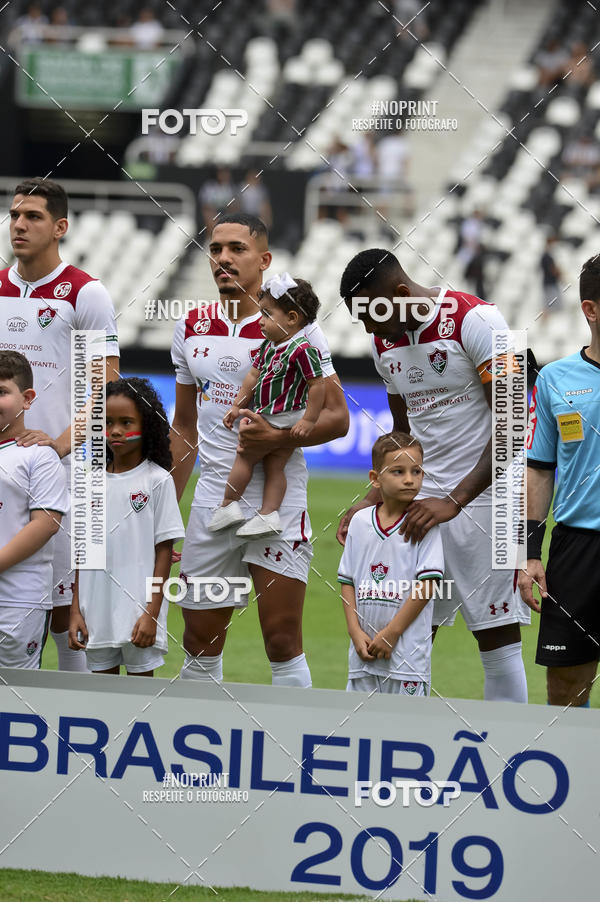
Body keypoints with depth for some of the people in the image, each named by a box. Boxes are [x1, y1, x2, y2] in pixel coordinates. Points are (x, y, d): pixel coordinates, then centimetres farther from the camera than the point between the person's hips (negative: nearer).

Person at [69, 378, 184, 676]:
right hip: (97, 611, 4)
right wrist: (75, 610, 5)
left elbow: (164, 551, -5)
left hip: (138, 612, -4)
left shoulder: (158, 480, -4)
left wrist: (151, 614, -11)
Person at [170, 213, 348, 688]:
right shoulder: (191, 328, 10)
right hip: (212, 501, 5)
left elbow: (336, 416, -4)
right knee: (199, 645, 7)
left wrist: (279, 437, -21)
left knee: (283, 643, -7)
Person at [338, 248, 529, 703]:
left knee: (497, 635, -6)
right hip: (423, 502, 7)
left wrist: (454, 502, -20)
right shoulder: (385, 342, 10)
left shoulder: (475, 321, -14)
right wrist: (374, 499, 8)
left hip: (485, 496, -7)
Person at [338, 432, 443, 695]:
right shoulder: (360, 522, 8)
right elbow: (347, 581, 10)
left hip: (408, 650, -4)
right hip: (364, 647, 4)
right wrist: (355, 631, -2)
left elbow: (427, 583, -9)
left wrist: (391, 633, -12)